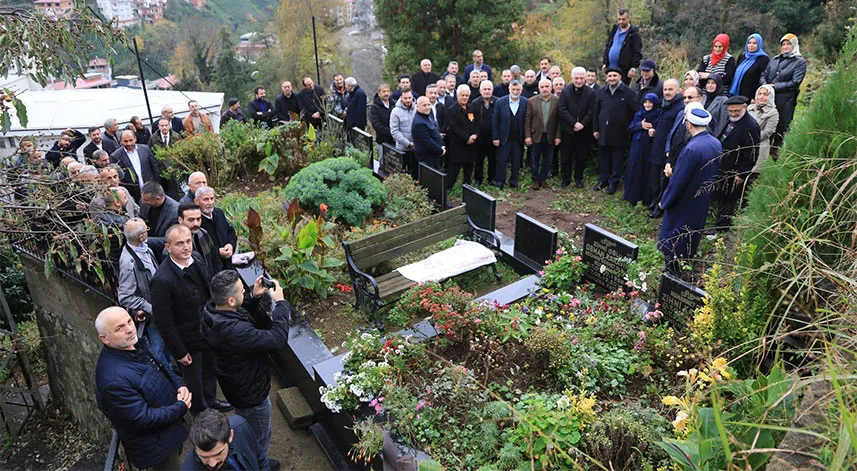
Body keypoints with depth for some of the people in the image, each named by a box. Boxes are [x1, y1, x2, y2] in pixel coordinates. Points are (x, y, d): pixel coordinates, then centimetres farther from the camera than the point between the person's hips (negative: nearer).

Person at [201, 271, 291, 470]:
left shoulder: (211, 310, -16)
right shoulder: (235, 332, -44)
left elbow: (242, 314, 4)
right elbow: (278, 338, -38)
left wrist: (254, 298, -12)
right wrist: (280, 303, -28)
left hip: (235, 384, 10)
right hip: (251, 393, -10)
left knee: (246, 429, 35)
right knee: (260, 438, 20)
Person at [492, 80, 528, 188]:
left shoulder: (526, 103, -2)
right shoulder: (500, 102, -3)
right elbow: (495, 121, -1)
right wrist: (495, 137, -4)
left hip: (519, 138, 1)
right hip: (504, 138, -1)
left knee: (516, 161, 9)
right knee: (501, 161, 5)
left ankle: (514, 181, 22)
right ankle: (499, 182, 17)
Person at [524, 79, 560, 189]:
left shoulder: (557, 101, -2)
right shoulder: (532, 101, -1)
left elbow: (559, 120, -1)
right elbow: (527, 120, -1)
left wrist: (558, 136, -6)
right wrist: (527, 136, -7)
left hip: (550, 136, 1)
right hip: (536, 135, 0)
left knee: (548, 160, 10)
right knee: (534, 160, 7)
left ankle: (543, 179, 25)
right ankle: (535, 180, 21)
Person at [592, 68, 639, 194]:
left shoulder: (628, 92, -7)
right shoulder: (601, 92, 5)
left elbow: (636, 111, -6)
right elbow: (595, 112, 9)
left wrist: (628, 126, -11)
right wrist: (595, 129, 7)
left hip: (619, 133, -3)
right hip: (603, 132, 3)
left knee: (617, 159, 7)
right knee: (603, 158, 12)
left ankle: (613, 182, 19)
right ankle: (603, 179, 27)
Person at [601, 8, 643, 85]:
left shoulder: (634, 34, -6)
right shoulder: (614, 30, 13)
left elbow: (637, 53, -9)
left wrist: (633, 68, -17)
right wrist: (604, 63, 10)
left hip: (624, 70, -6)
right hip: (611, 67, 6)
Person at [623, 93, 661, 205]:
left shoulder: (659, 115, -3)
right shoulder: (639, 114, 9)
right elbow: (630, 129, 6)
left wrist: (654, 132, -25)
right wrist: (640, 125, -11)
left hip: (651, 148, -3)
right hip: (637, 146, 3)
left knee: (648, 172, 1)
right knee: (634, 170, 5)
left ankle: (647, 198, 12)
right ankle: (633, 196, 16)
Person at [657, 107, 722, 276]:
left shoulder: (692, 149, -30)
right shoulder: (716, 144, -4)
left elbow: (678, 180, -24)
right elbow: (714, 174, 6)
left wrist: (664, 201, -11)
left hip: (684, 203, -8)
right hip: (702, 202, 8)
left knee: (672, 240, 8)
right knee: (692, 236, 24)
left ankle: (673, 272, 19)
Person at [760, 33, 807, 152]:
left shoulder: (800, 62, 2)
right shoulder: (774, 60, 18)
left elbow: (794, 83, -7)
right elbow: (764, 75, 14)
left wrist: (774, 87, -12)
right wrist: (765, 86, -8)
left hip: (785, 101, -4)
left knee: (781, 129, 0)